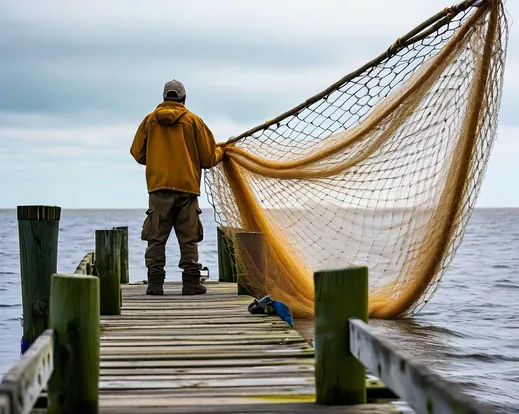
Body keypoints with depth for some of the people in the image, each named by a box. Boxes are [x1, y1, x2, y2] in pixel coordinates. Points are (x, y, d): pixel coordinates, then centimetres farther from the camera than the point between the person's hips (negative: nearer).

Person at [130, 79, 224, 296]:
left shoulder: (150, 120, 7)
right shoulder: (193, 120, 3)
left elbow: (138, 153, 12)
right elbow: (209, 158, 4)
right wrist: (220, 152, 27)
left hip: (158, 188, 1)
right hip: (187, 188, -1)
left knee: (156, 238, 3)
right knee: (188, 238, 4)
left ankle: (155, 282, -2)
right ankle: (191, 282, 2)